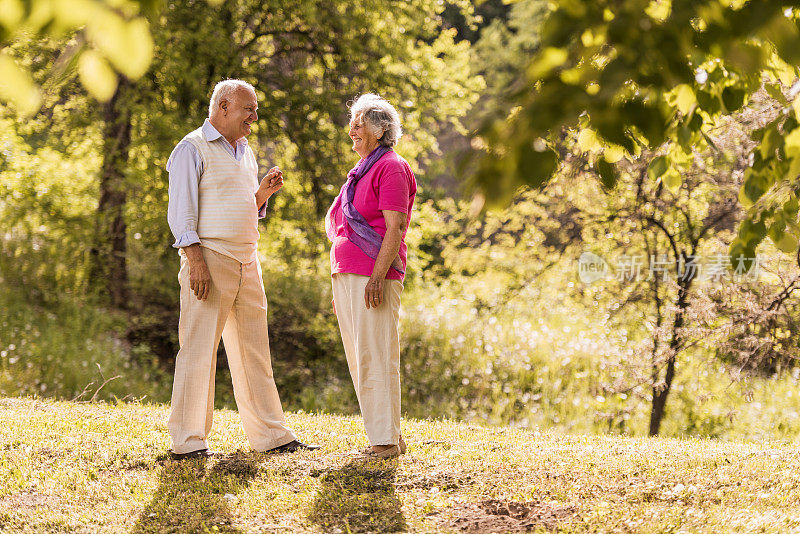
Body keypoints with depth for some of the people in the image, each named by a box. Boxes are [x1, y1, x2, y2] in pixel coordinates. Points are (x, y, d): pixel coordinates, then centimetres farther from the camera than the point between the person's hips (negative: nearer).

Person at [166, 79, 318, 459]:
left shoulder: (245, 152, 19)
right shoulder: (192, 149, -5)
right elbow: (180, 211, -11)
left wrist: (264, 192, 5)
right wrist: (196, 260, -20)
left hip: (247, 263, 8)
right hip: (209, 261, -8)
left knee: (254, 351, 10)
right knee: (199, 349, -8)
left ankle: (270, 435, 15)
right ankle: (187, 442, -5)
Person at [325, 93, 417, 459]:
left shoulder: (391, 168, -6)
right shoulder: (361, 171, 23)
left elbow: (395, 227, -14)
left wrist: (378, 276, -22)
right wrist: (339, 282, 22)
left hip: (374, 275, -10)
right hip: (347, 275, 10)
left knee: (375, 358, -10)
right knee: (359, 360, 9)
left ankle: (385, 440, -7)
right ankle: (390, 438, 14)